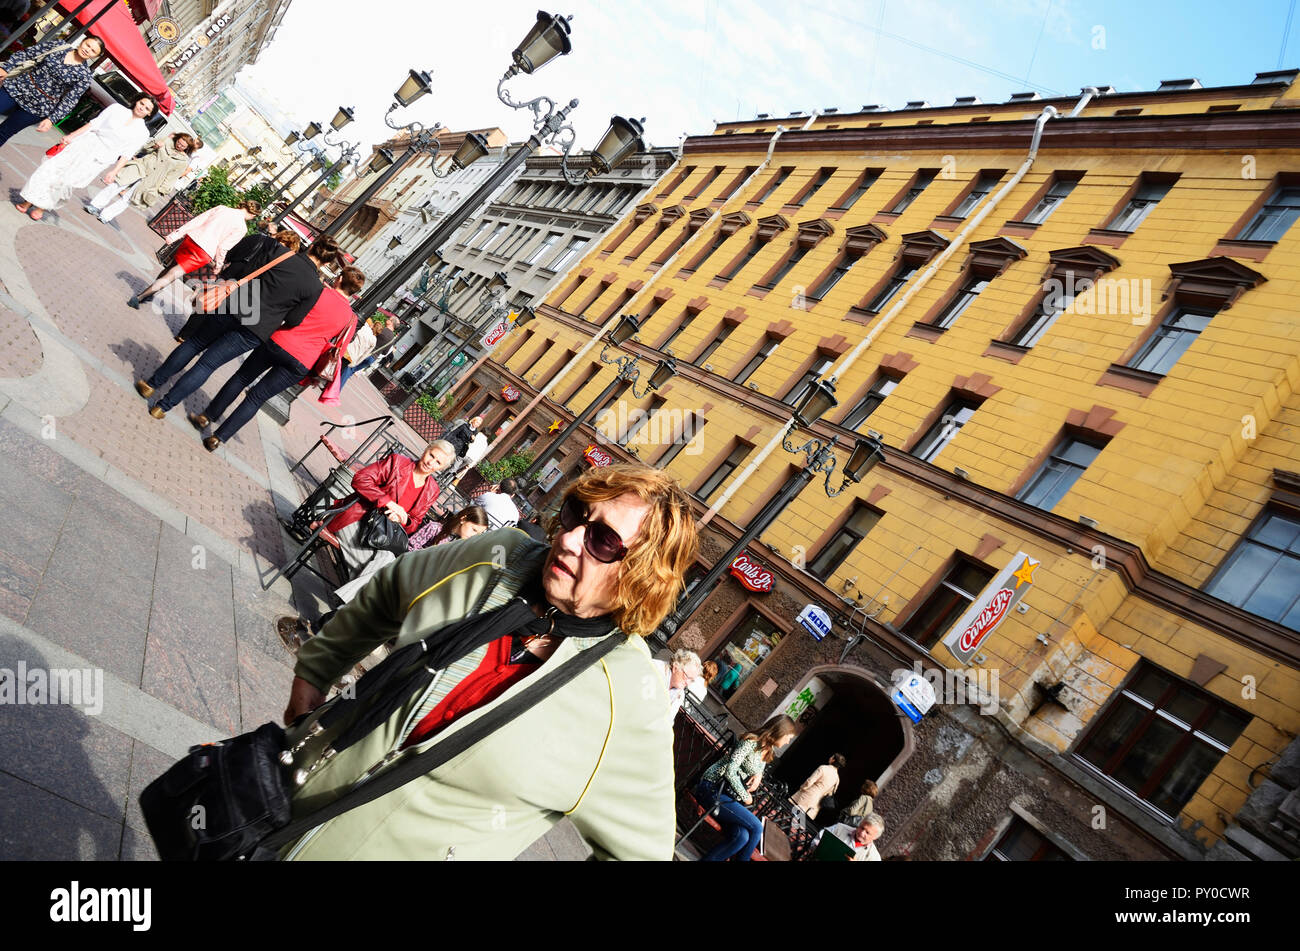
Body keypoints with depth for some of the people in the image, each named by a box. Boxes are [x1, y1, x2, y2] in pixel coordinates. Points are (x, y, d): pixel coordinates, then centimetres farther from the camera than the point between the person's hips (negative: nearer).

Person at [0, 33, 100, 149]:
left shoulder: (84, 75, -9)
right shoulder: (58, 45, 0)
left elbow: (69, 100, -10)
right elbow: (26, 54, 4)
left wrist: (52, 119, -17)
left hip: (38, 106, -3)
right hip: (19, 87, 3)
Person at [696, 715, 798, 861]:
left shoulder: (768, 752, 14)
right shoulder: (751, 742, -14)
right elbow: (730, 771, -19)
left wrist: (759, 775, 7)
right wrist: (745, 797, -10)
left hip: (729, 796, 8)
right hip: (712, 788, -8)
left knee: (742, 836, -19)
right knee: (756, 827, -18)